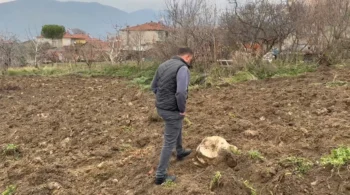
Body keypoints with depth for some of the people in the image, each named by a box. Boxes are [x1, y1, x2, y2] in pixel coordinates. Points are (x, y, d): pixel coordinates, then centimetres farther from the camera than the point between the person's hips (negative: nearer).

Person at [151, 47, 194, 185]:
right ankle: (161, 175, 8)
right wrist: (182, 109, -14)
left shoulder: (163, 65, 8)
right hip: (172, 110, -9)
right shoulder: (182, 68, -19)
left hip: (161, 107, 9)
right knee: (169, 142, 1)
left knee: (178, 127, 33)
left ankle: (180, 152, 54)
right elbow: (181, 93, -29)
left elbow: (154, 86, 14)